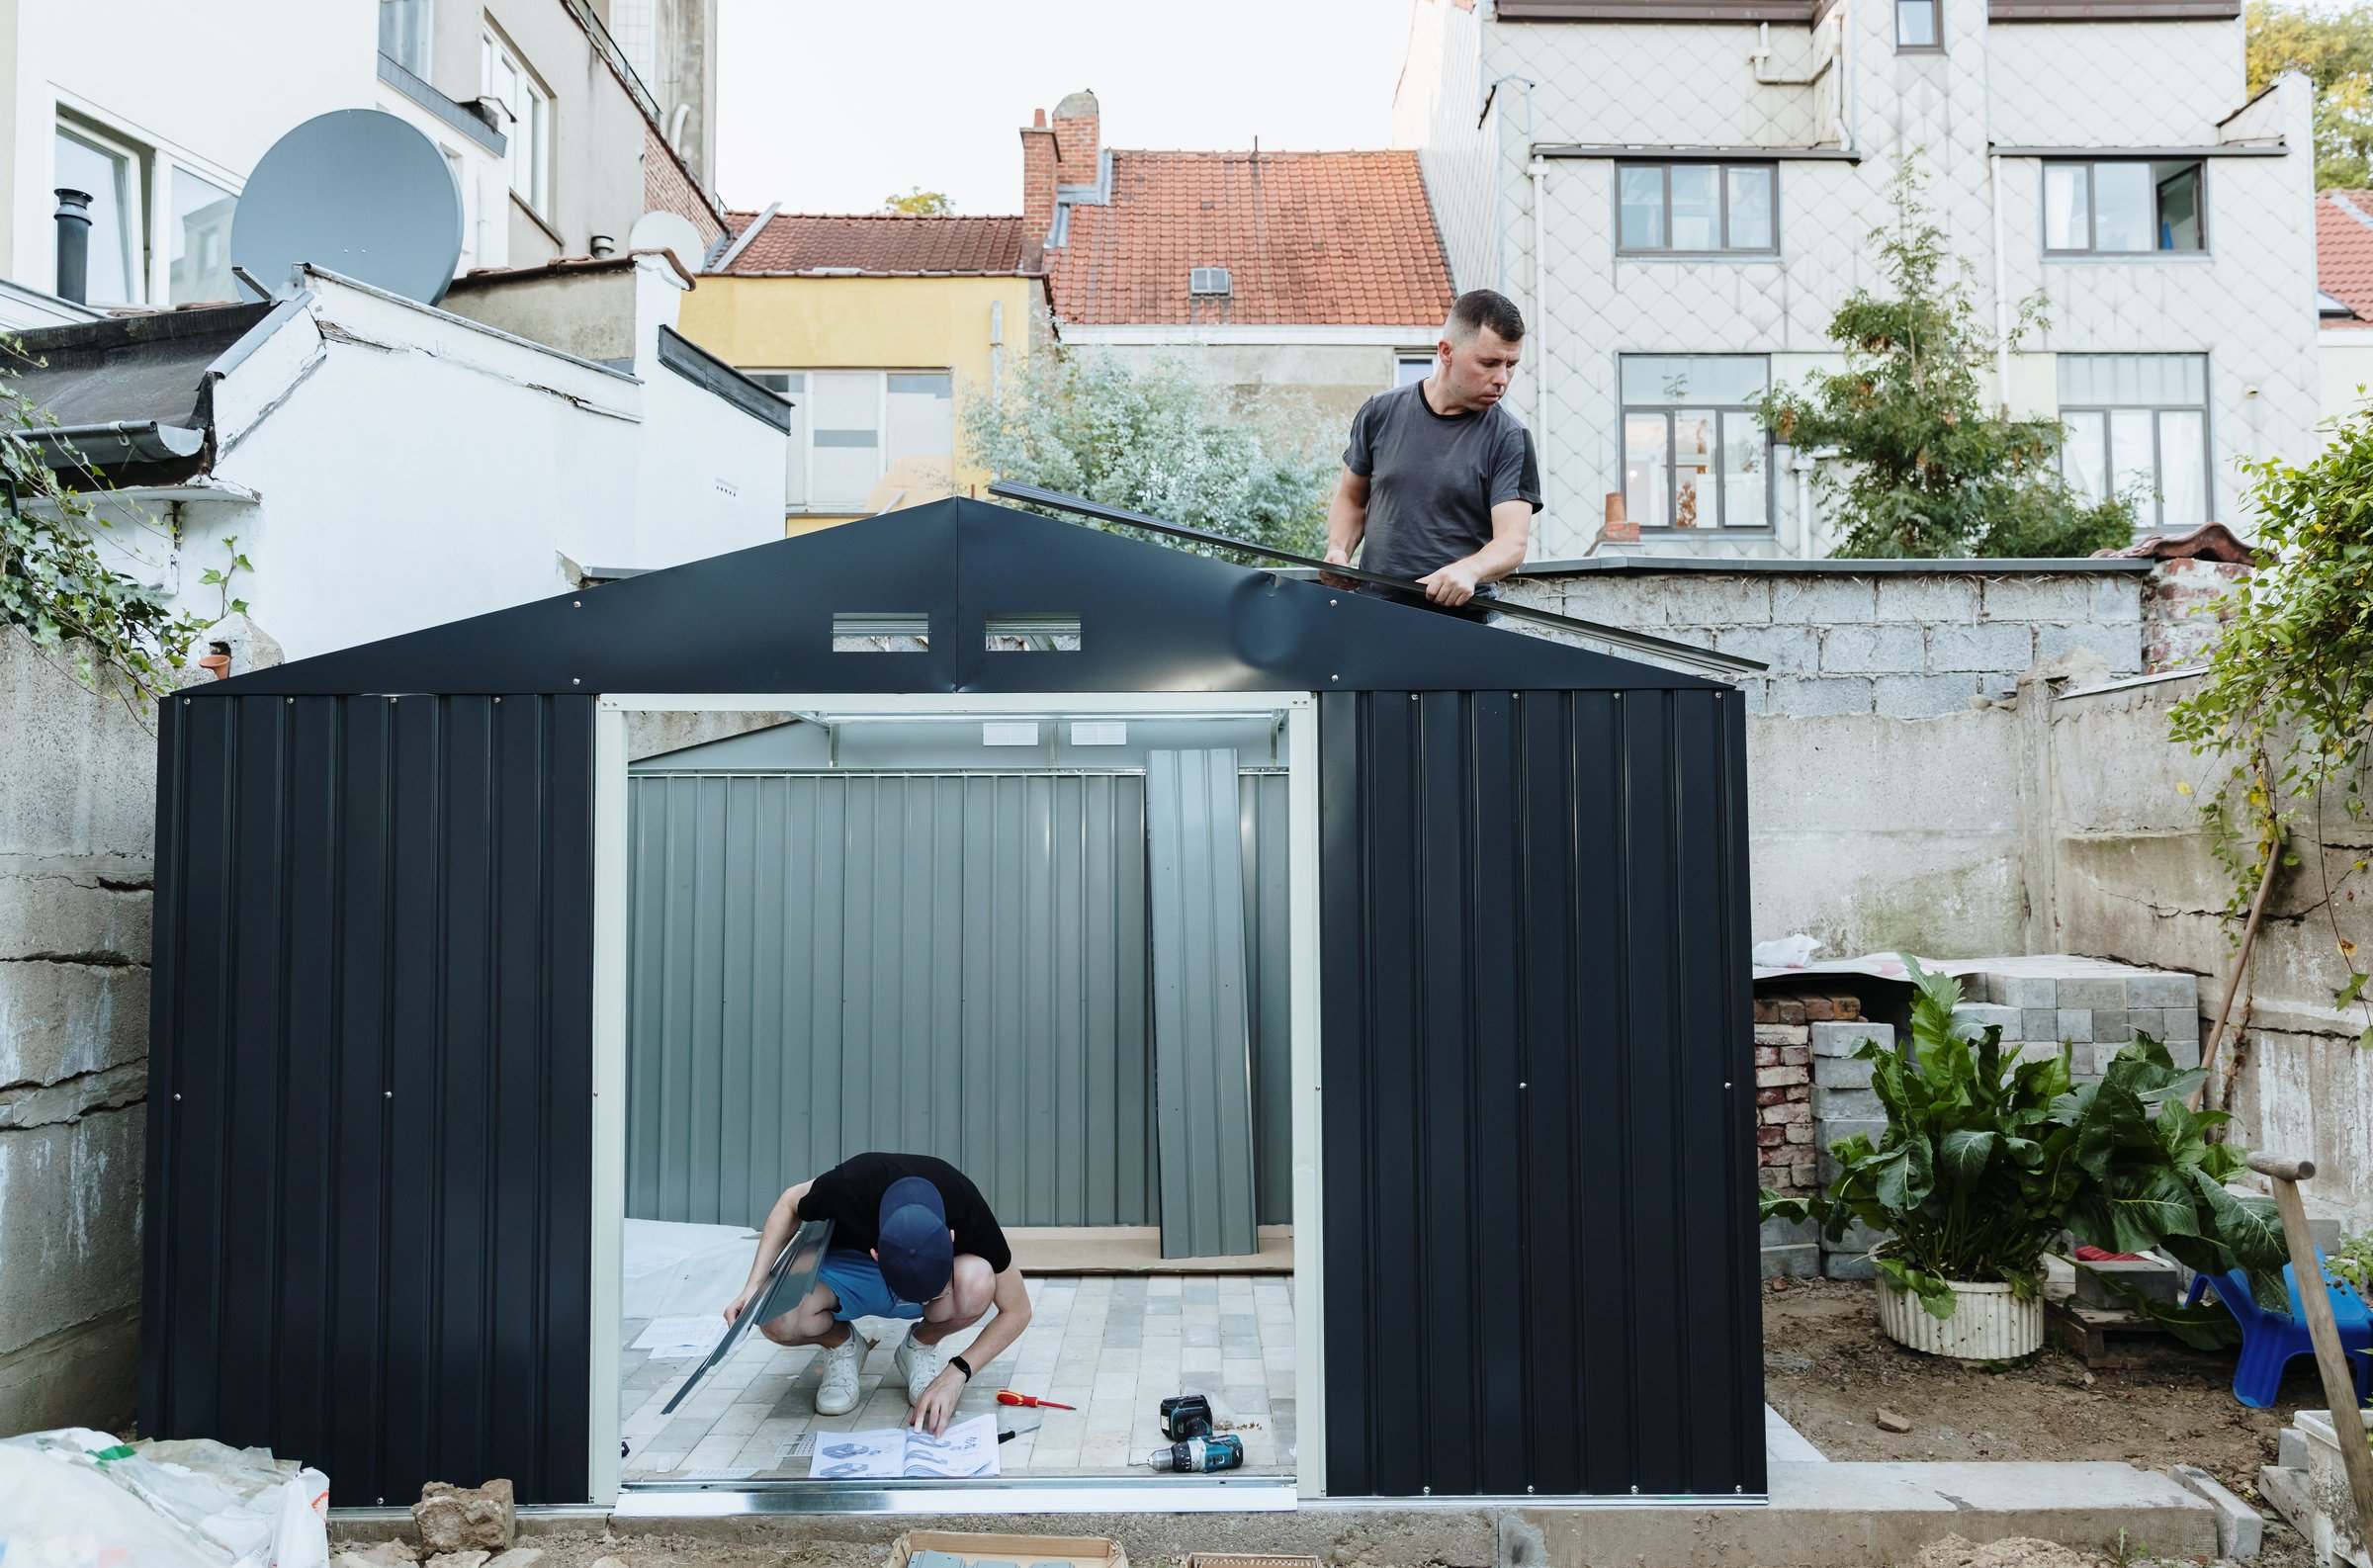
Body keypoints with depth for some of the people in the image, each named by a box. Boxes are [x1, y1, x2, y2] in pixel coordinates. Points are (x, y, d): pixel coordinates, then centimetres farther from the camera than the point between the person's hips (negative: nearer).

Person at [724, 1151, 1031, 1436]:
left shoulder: (969, 1213, -34)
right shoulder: (852, 1186, -36)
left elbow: (1017, 1311, -19)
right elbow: (791, 1204, -10)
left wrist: (955, 1374, -29)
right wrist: (754, 1285, -19)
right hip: (851, 1265, 0)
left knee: (976, 1285, -37)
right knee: (776, 1317, -32)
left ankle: (921, 1347, -3)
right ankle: (842, 1344, 2)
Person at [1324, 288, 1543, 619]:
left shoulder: (1509, 439, 1)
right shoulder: (1381, 413, 9)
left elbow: (1513, 542, -8)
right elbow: (1351, 499, 22)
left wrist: (1469, 570, -29)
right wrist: (1338, 551, 2)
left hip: (1462, 621, -2)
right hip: (1371, 613, 2)